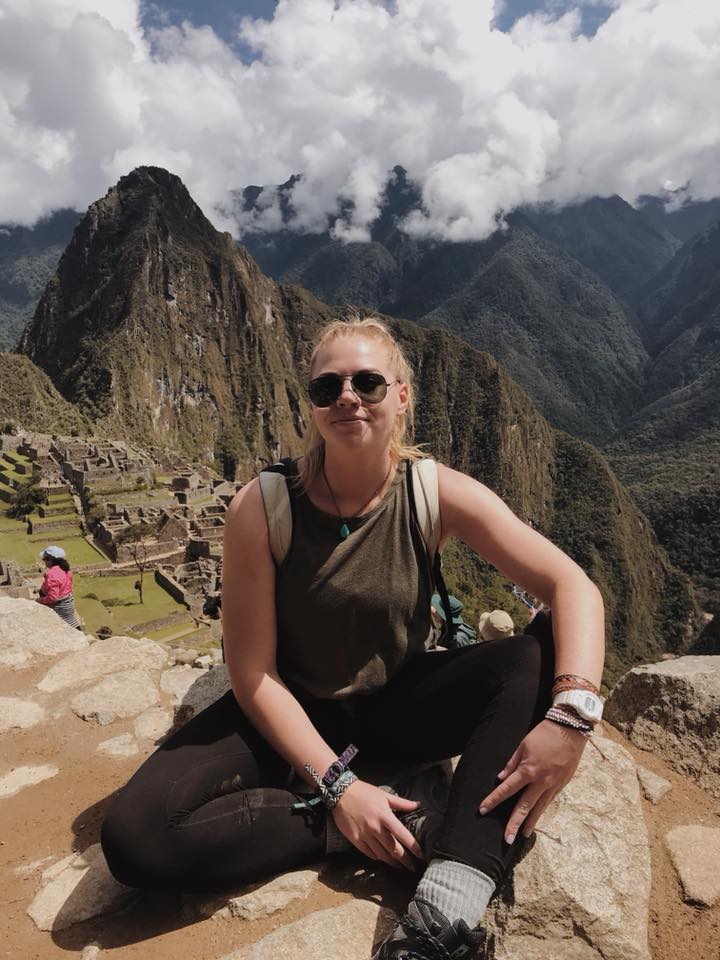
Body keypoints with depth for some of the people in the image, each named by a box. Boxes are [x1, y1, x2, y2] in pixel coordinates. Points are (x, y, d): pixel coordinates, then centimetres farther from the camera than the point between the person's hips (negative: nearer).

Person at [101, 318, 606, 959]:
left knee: (538, 660, -24)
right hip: (293, 713, -1)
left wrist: (571, 715, -33)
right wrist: (337, 785, -21)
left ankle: (447, 907, -30)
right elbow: (253, 674, -14)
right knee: (134, 835, -23)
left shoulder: (438, 493, -14)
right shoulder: (261, 508, -18)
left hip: (399, 704, 2)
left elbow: (574, 586, -17)